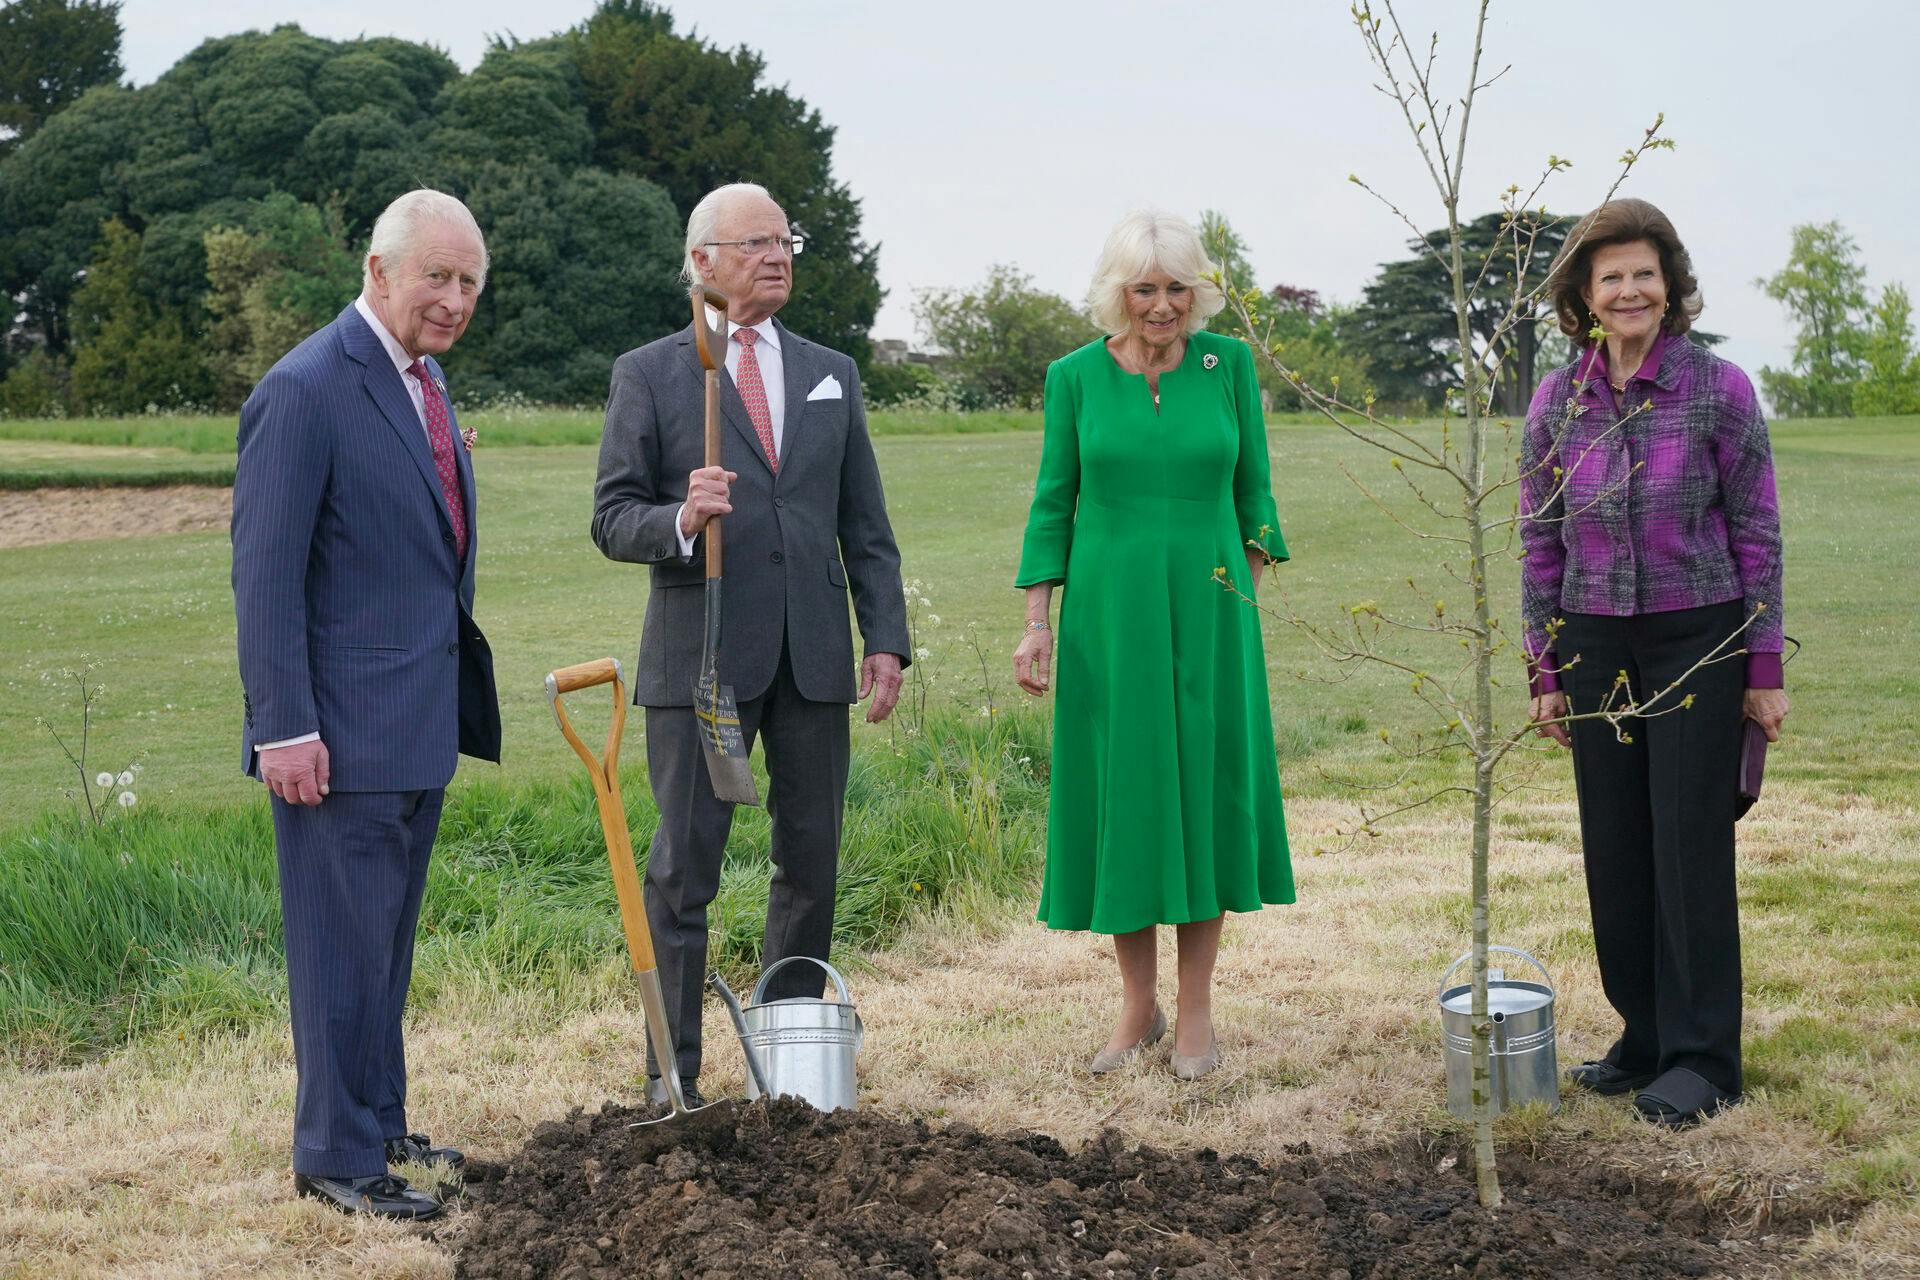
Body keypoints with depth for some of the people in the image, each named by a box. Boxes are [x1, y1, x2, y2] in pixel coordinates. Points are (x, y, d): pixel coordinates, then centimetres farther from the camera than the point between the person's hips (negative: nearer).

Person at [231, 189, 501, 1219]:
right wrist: (285, 728, -20)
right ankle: (334, 1156, 11)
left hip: (421, 721, 9)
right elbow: (265, 572, -17)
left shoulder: (422, 379, 14)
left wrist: (460, 693, 19)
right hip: (342, 728, -9)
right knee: (344, 943, 0)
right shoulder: (305, 390, -15)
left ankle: (378, 1122, 29)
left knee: (388, 939, 17)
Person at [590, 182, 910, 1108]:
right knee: (684, 868, -1)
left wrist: (886, 639, 4)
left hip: (814, 655, 4)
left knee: (812, 860, 9)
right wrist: (680, 519, -22)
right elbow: (613, 520, -1)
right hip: (700, 655, -4)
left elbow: (866, 528, 13)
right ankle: (673, 1074, 7)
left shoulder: (832, 376, 14)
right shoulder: (648, 375, 2)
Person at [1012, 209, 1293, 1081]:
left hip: (1207, 614, 0)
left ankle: (1196, 1008, 15)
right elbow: (1053, 503, 3)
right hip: (1108, 614, 0)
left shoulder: (1229, 364, 1)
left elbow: (1253, 491, 6)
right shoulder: (1075, 377, 0)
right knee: (1121, 798, 4)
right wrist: (1037, 624, -2)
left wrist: (1247, 603, 2)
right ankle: (1138, 1004, 18)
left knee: (1204, 794, 4)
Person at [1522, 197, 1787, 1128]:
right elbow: (1540, 543, 8)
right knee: (1613, 849, 6)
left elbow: (1756, 533, -3)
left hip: (1699, 639, -3)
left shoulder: (1719, 390, -6)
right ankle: (1644, 1035, 21)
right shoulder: (1556, 403, 2)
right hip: (1596, 644, 3)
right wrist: (1545, 673, 6)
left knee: (1691, 843, -2)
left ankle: (1701, 1058, 9)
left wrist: (1764, 671, -5)